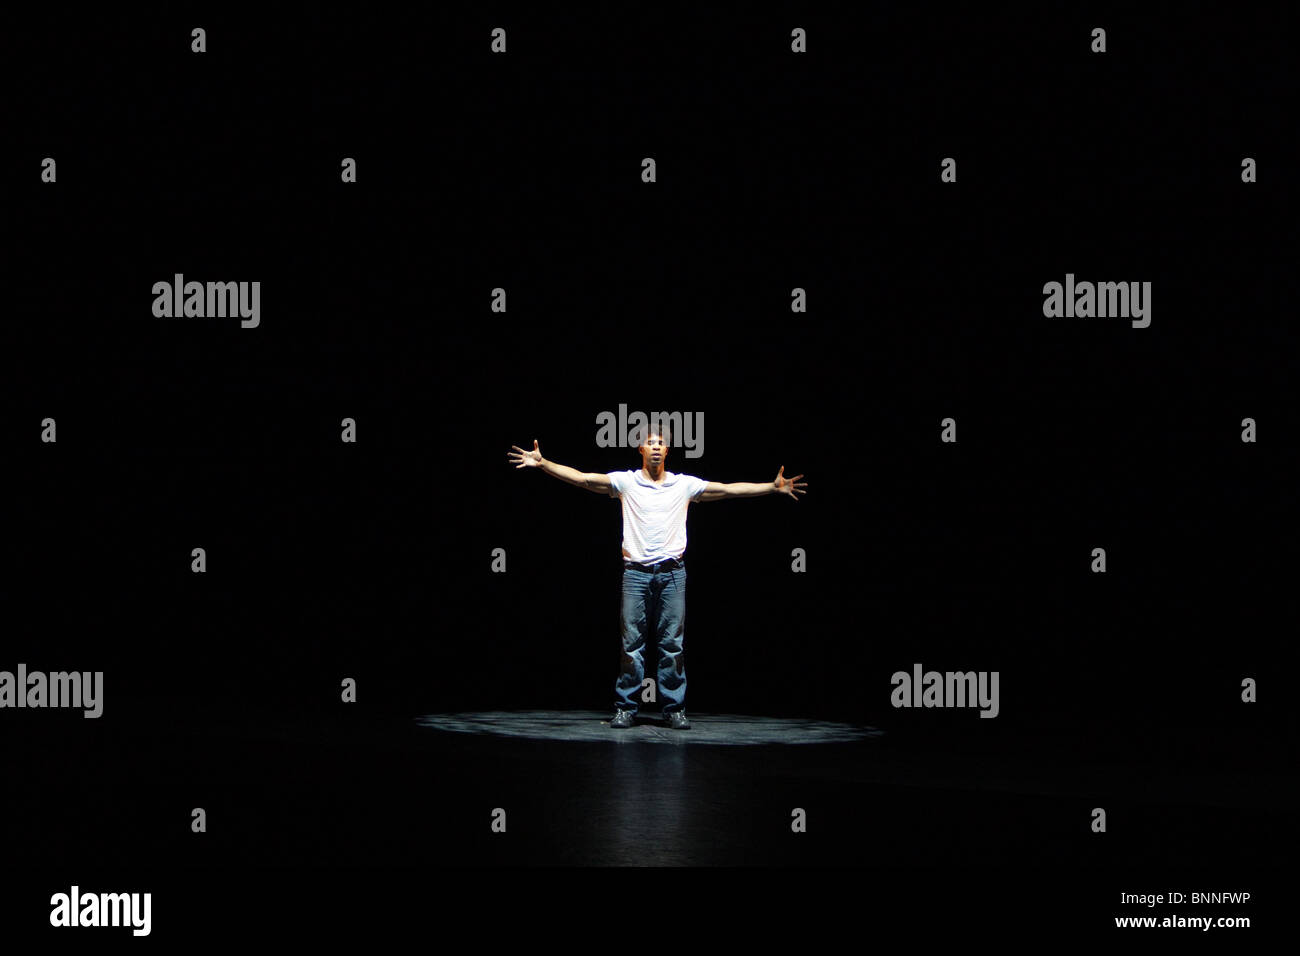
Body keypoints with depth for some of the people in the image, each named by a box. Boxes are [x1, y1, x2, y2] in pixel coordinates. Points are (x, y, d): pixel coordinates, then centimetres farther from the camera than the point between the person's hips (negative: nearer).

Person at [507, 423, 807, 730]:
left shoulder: (684, 484, 7)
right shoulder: (626, 481, 4)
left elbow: (729, 489, 7)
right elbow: (581, 478, -1)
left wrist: (773, 487, 2)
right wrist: (542, 463, -11)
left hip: (672, 574, 1)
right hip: (636, 574, -1)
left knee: (673, 643, 2)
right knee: (632, 643, 0)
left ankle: (675, 709, 7)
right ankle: (625, 708, 6)